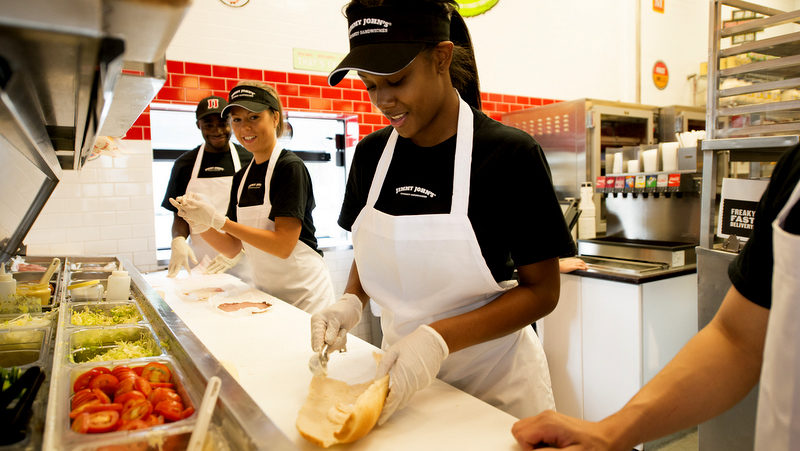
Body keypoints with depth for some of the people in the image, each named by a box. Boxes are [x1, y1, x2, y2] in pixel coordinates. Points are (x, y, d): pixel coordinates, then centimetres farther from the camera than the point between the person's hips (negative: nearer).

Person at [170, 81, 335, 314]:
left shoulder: (290, 167, -14)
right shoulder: (242, 177, 8)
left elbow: (283, 245, -22)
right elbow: (233, 248, 7)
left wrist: (217, 220, -22)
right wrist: (202, 223, -11)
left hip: (305, 295, -6)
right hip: (264, 293, 6)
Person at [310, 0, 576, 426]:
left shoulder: (510, 154, -17)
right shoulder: (371, 153, -3)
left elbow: (542, 291, -14)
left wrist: (440, 338, -26)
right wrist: (351, 302, -9)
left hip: (493, 383, -3)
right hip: (403, 374, 4)